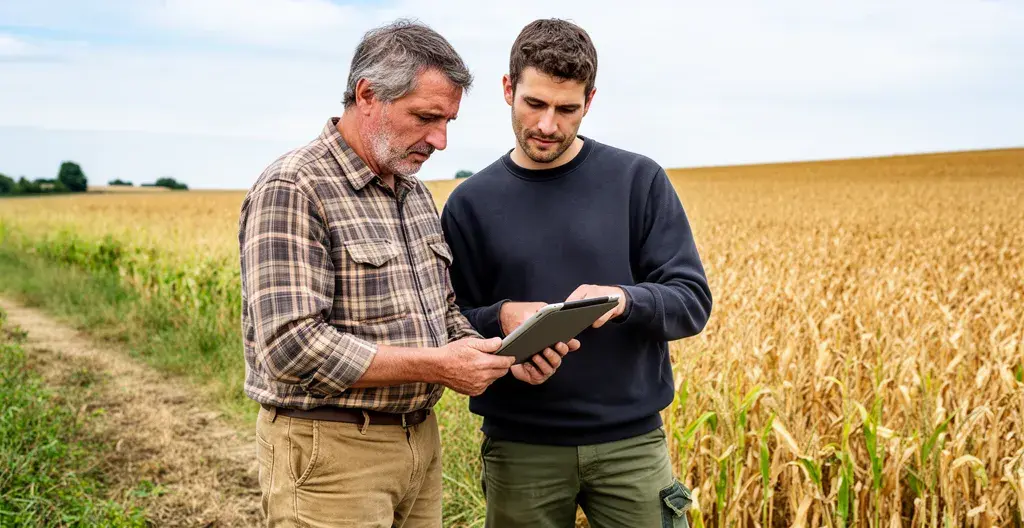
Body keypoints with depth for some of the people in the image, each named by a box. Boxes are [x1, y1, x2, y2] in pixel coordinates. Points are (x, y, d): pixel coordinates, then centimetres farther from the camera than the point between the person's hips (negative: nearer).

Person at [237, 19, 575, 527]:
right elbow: (293, 348, -25)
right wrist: (434, 366, -21)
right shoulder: (291, 191, -16)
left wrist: (495, 354, -2)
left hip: (420, 441, 8)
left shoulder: (414, 193, 12)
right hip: (331, 453, -8)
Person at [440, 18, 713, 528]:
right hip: (520, 449, 1)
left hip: (631, 442, 0)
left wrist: (622, 300, -21)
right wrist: (500, 318, -17)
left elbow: (693, 302, -2)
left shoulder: (639, 181, 0)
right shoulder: (471, 203, 2)